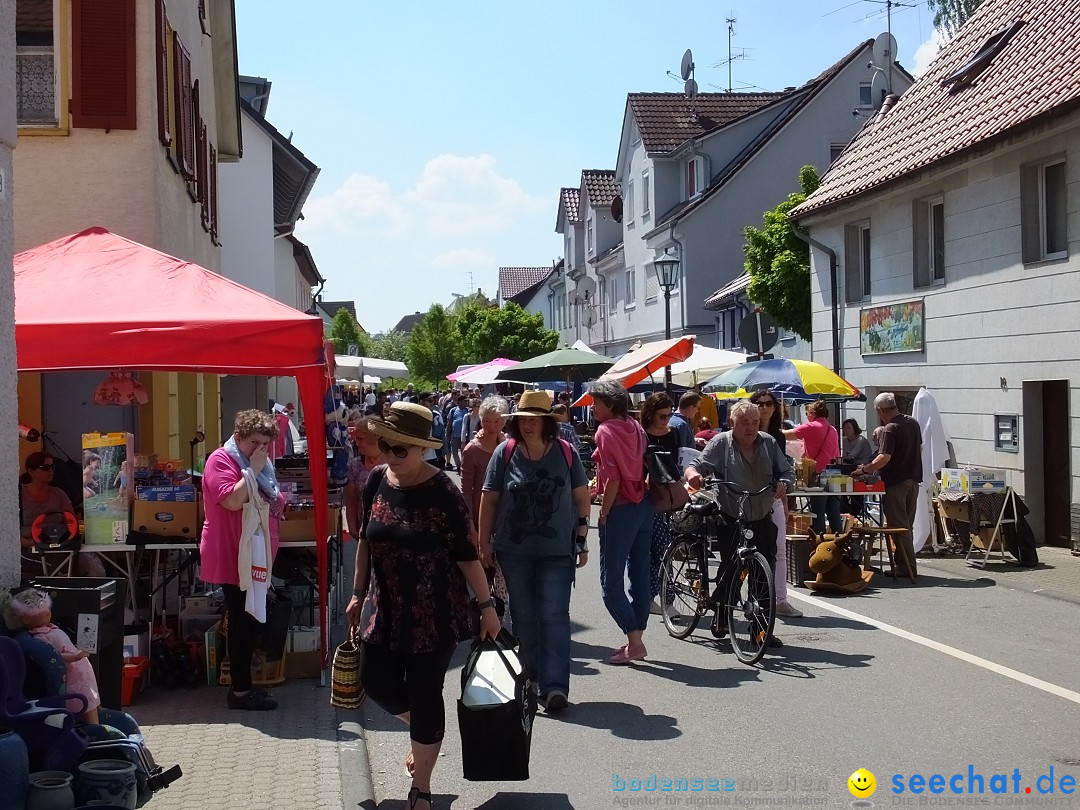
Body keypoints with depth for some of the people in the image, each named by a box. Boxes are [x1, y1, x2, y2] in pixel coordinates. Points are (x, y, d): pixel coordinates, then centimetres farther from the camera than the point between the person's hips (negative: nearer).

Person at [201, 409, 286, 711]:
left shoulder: (260, 464, 16)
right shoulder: (221, 460, -12)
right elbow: (233, 500, -26)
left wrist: (278, 502, 10)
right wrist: (253, 470, -21)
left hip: (256, 558, 9)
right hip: (234, 559, -9)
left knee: (252, 621, 12)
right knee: (242, 623, -6)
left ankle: (242, 684, 21)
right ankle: (241, 691, 2)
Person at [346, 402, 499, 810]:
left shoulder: (442, 492, -17)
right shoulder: (376, 481, -2)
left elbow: (465, 553, -12)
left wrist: (486, 605, -10)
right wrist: (358, 593, 14)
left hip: (434, 611, -5)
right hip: (385, 607, 5)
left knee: (425, 693, 2)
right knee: (377, 682, 9)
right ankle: (423, 731, 41)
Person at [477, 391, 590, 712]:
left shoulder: (565, 452, -1)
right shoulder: (505, 453, -1)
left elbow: (581, 497, 6)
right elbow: (489, 499, 3)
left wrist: (581, 540, 4)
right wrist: (485, 543, 2)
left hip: (557, 551, -1)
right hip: (514, 550, 1)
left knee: (554, 616, -6)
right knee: (524, 618, 10)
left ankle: (554, 686, -7)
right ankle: (529, 680, 24)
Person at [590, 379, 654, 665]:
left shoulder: (606, 430, -12)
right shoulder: (635, 427, 11)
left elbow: (613, 479, -18)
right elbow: (644, 469, 11)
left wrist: (603, 513, -11)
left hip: (621, 509, -8)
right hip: (644, 506, 8)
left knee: (611, 580, -3)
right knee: (640, 575, 12)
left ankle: (634, 641, -7)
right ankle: (636, 640, 18)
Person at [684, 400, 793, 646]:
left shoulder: (768, 443, 8)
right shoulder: (720, 443, -2)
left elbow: (787, 473, 11)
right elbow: (698, 467, -11)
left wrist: (783, 484, -12)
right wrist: (693, 474, -35)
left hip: (762, 520, 3)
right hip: (730, 521, -3)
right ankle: (721, 619, 21)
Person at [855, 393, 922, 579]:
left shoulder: (891, 429, -18)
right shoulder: (913, 423, 9)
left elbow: (884, 458, -28)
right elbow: (919, 449, 21)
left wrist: (864, 469, -19)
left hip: (895, 482, -9)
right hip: (913, 480, 9)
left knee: (898, 526, -2)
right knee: (906, 525, 15)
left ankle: (907, 568, -1)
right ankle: (906, 565, 20)